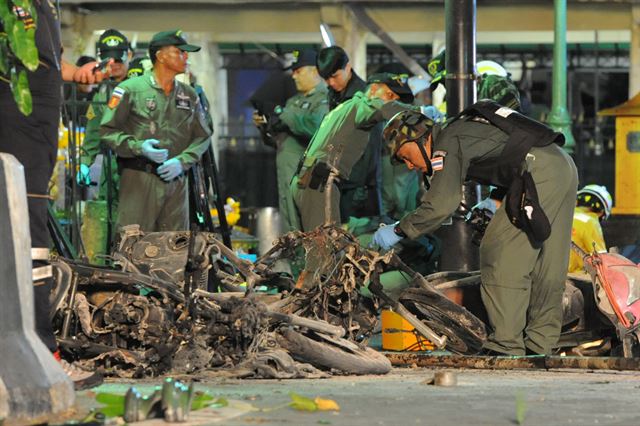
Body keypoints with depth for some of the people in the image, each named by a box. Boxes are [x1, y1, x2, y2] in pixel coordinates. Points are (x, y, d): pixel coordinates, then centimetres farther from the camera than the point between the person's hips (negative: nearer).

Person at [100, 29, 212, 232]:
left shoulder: (189, 95, 15)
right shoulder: (130, 89, 0)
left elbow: (202, 136, 15)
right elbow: (108, 130, -1)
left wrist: (182, 161, -3)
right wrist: (138, 147, -15)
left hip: (176, 180, 5)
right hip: (139, 178, -5)